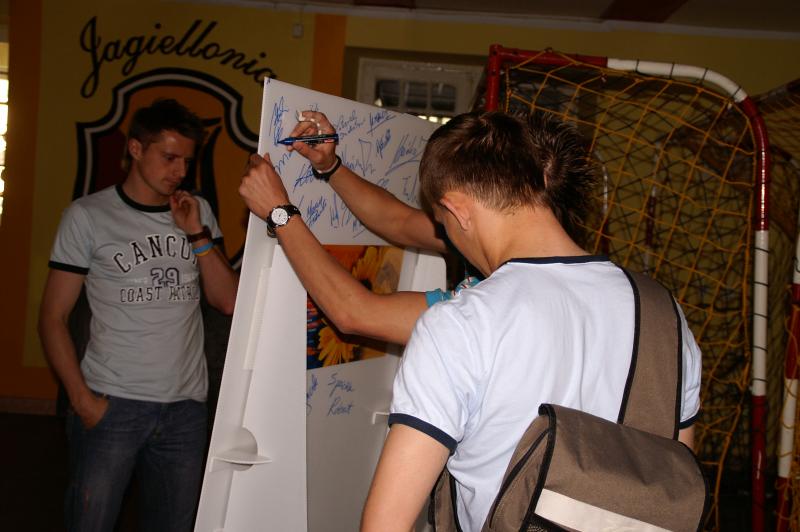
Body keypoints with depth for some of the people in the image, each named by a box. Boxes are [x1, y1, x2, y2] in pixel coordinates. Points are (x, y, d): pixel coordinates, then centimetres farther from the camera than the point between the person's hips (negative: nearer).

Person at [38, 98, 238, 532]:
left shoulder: (198, 212, 9)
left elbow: (228, 301, 3)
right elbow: (53, 317, -2)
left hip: (185, 407, 3)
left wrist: (197, 234, -7)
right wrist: (81, 398, -10)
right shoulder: (88, 215, -2)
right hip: (111, 405, -3)